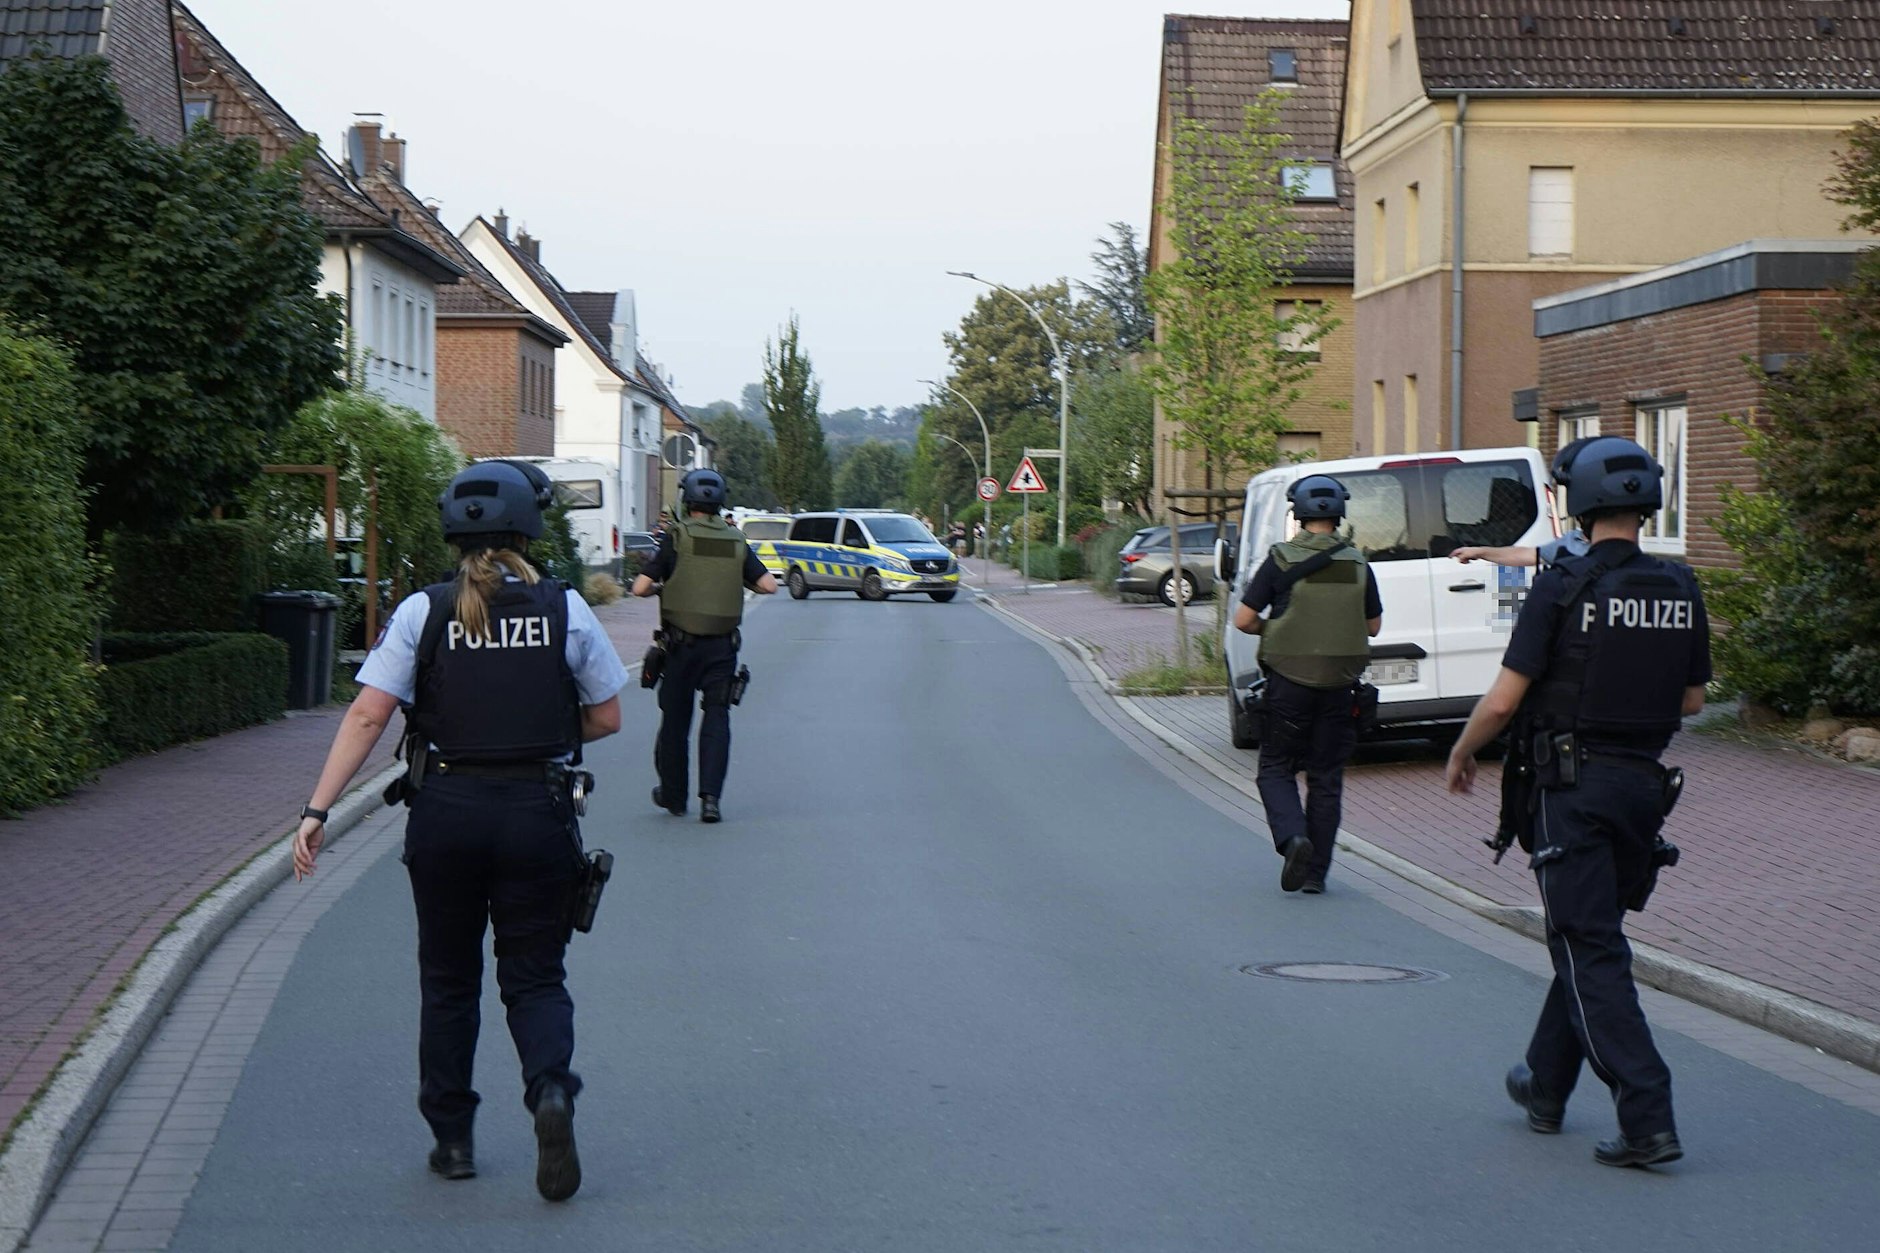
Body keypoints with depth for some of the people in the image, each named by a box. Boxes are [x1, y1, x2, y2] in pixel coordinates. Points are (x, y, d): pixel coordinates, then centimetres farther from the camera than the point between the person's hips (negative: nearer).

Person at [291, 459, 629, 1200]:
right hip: (538, 813, 0)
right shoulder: (565, 610, -1)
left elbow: (367, 716, -9)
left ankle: (452, 1140, 20)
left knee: (449, 979, 16)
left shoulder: (422, 612, -3)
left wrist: (317, 811, -9)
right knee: (534, 977, 10)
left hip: (445, 813, 0)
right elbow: (607, 717, 5)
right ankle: (551, 1090, -18)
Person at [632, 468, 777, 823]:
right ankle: (710, 796, -10)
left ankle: (673, 796, 22)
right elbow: (768, 585, 0)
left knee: (675, 719, 11)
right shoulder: (736, 541, 1)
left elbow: (640, 588, -9)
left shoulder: (677, 538, -7)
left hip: (680, 644, -2)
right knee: (716, 717, 4)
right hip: (722, 646, 2)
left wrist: (659, 588, 12)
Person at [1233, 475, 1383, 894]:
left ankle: (1292, 838, -16)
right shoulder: (1358, 566, 1)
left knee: (1276, 769, 9)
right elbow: (1373, 625, 12)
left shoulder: (1281, 561, -8)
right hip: (1339, 686, 3)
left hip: (1289, 683, -3)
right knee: (1326, 777, 10)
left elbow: (1243, 620, -7)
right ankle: (1316, 872, 10)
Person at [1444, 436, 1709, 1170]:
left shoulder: (1562, 589, -13)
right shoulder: (1681, 592, 3)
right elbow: (1692, 700, 13)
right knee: (1589, 937, 20)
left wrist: (1461, 754, 6)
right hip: (1646, 782, 6)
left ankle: (1648, 1118, -13)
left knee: (1591, 950, -5)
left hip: (1574, 785, -6)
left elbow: (1504, 700, -12)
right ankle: (1546, 1087, 33)